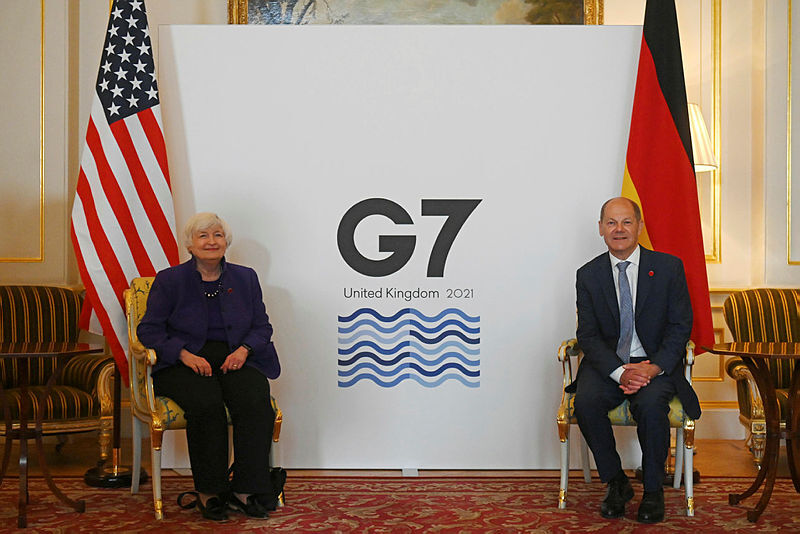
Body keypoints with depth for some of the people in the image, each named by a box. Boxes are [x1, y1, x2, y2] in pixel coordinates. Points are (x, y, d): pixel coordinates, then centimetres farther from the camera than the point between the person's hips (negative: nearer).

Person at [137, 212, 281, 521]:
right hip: (185, 363, -2)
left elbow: (262, 326, 14)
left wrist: (244, 349, -8)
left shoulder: (245, 278, 13)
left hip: (235, 359, 2)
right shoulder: (169, 281, 5)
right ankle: (210, 491, -18)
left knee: (255, 401, -29)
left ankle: (246, 490, -21)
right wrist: (185, 354, -15)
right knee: (206, 404, -33)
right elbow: (149, 329, 0)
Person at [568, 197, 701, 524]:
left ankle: (653, 491, -9)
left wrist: (654, 367, -19)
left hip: (656, 364, -1)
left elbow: (681, 326, -2)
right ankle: (615, 483, -5)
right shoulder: (588, 275, 4)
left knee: (650, 404, -32)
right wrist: (620, 372, -20)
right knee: (586, 402, -28)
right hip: (608, 363, 2)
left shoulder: (668, 267, 0)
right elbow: (588, 335, -2)